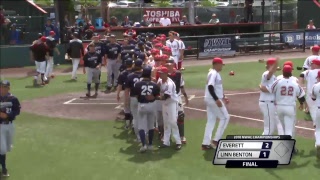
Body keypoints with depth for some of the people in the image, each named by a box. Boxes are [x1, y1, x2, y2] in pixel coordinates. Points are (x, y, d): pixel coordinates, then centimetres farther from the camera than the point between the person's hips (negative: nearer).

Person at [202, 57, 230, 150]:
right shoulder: (213, 73, -16)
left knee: (211, 120, 10)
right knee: (225, 117, -1)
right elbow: (210, 87, -26)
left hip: (211, 100, 10)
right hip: (213, 99, -10)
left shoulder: (215, 73, 16)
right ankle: (216, 140, 0)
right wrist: (217, 99, -30)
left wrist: (222, 97, 26)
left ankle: (206, 143, 10)